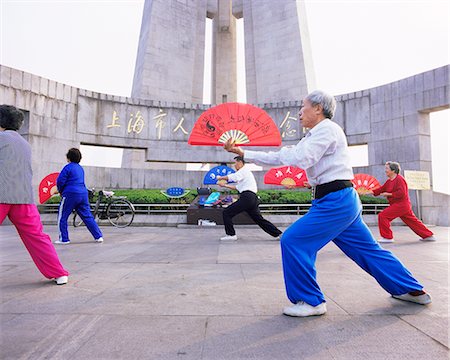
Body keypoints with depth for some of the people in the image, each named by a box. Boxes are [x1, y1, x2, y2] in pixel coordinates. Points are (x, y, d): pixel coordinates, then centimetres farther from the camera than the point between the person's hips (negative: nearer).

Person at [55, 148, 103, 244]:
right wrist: (63, 191, 24)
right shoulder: (80, 168, 17)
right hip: (83, 193, 7)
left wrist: (61, 191, 10)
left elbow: (60, 181, -10)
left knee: (62, 217, 8)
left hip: (71, 194, -7)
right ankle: (98, 236, 7)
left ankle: (64, 239, 10)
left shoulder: (68, 167, -7)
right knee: (87, 216, 9)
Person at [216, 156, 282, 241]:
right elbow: (237, 187, 30)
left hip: (246, 197, -10)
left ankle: (231, 235, -2)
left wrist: (220, 178, 2)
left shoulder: (244, 170, -1)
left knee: (226, 213, -5)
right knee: (259, 219, 14)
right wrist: (225, 185, 25)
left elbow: (231, 177, -14)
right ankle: (279, 233, 15)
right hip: (252, 199, 10)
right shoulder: (245, 173, 29)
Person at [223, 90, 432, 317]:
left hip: (336, 200, -10)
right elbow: (280, 159, 17)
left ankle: (311, 301, 1)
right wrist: (242, 153, 15)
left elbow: (301, 159, -23)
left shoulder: (327, 128, -8)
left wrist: (283, 151, -1)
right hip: (342, 201, 10)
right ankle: (411, 290, 35)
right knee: (367, 249, 19)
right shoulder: (313, 136, 20)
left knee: (292, 241, -11)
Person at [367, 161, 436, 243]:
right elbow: (381, 189, 11)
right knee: (412, 221, 18)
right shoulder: (389, 181, 13)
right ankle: (428, 236, 29)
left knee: (382, 216, -15)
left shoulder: (399, 179, -15)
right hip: (398, 205, 10)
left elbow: (401, 193, -23)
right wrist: (368, 192, 1)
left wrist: (388, 194, -17)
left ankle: (387, 237, -8)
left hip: (401, 205, -10)